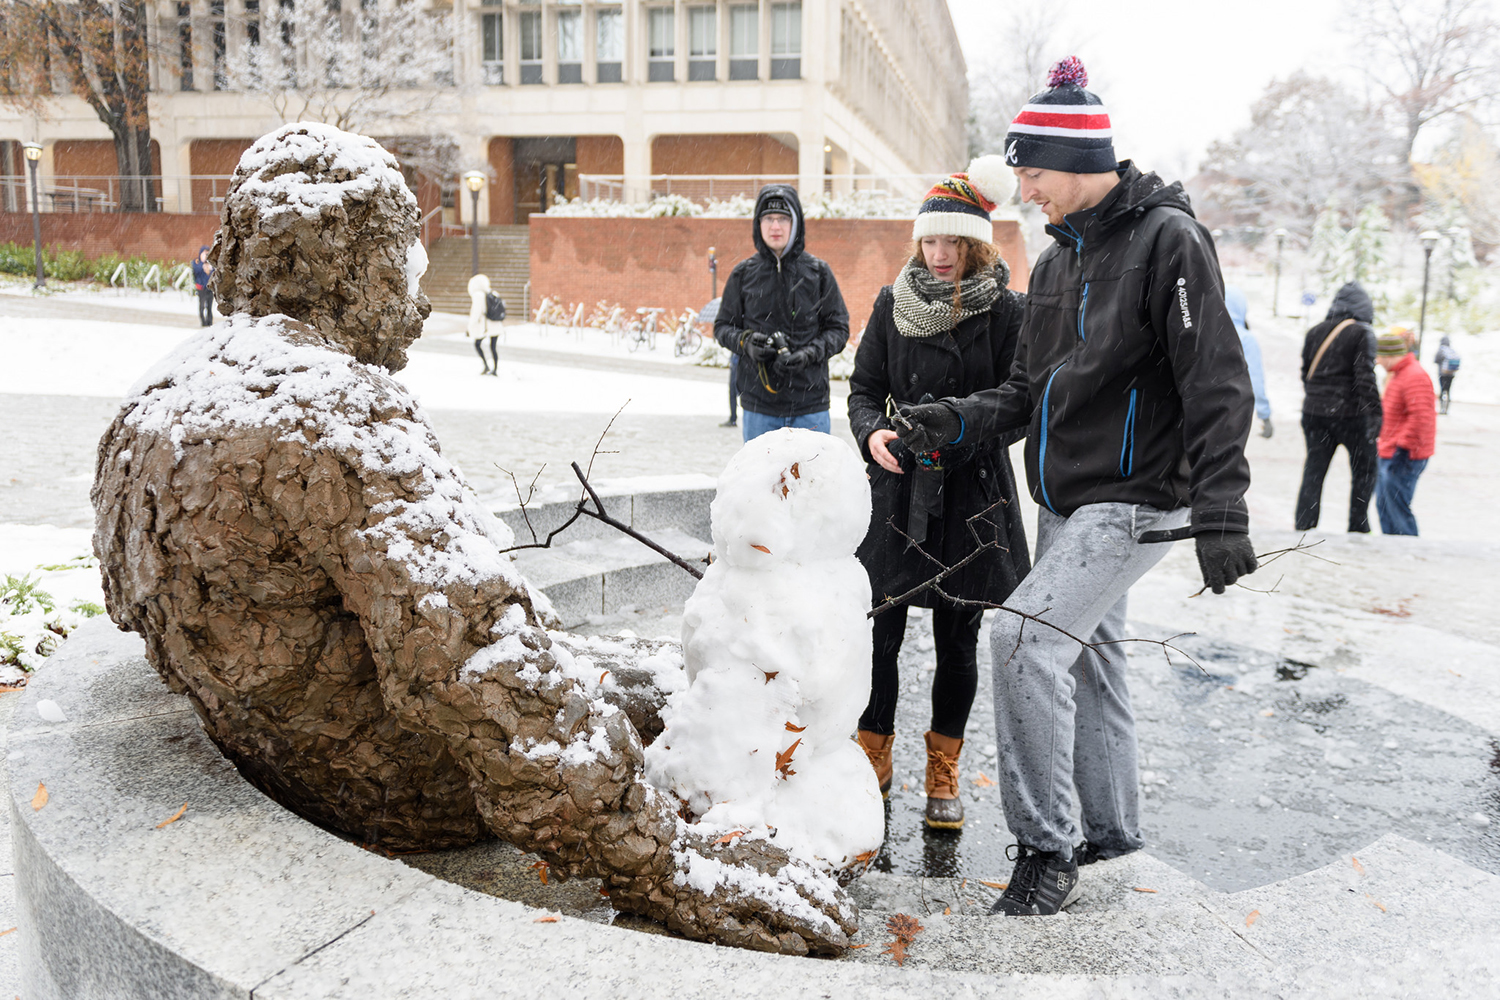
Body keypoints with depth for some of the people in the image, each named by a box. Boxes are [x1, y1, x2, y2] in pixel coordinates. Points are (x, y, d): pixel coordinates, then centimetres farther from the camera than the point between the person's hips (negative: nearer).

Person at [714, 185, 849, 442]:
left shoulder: (818, 272, 2)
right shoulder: (743, 273, 6)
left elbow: (838, 328, 4)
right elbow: (722, 326, 12)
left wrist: (810, 353, -14)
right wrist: (745, 342, -9)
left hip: (810, 405, -1)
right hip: (758, 405, 1)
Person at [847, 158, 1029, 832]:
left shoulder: (1005, 311, -3)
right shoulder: (892, 304, 4)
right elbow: (864, 389, 7)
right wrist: (872, 433, -15)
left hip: (973, 495, -1)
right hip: (897, 490, 2)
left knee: (957, 642, 8)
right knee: (880, 634, 4)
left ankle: (943, 776, 25)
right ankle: (873, 761, 26)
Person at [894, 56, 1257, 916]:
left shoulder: (1168, 240, -11)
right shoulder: (1060, 257, 14)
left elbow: (1216, 384, -17)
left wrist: (1220, 512, -24)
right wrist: (957, 421, -2)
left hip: (1134, 499, -9)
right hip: (1067, 498, 9)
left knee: (1024, 636, -19)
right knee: (1086, 655, 15)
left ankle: (1047, 847, -5)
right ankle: (1111, 829, 32)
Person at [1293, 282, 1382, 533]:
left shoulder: (1315, 332, 9)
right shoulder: (1362, 333, -8)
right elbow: (1365, 376, -15)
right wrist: (1375, 412, -13)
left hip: (1314, 411, 5)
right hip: (1350, 413, -5)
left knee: (1313, 470, 7)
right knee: (1364, 467, 12)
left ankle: (1303, 527, 4)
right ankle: (1358, 527, 13)